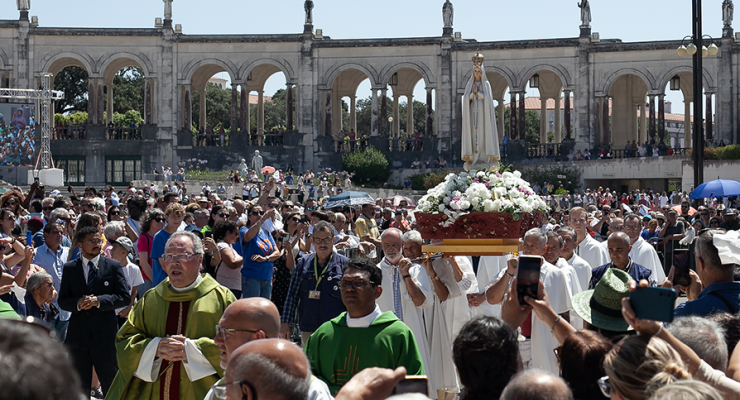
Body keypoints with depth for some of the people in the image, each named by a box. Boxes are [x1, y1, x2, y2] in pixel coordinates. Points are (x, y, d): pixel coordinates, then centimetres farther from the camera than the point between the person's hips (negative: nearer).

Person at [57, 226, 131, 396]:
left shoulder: (113, 266, 2)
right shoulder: (69, 268, 7)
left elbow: (125, 297, -3)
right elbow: (62, 301, 7)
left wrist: (99, 301, -16)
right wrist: (78, 303, -15)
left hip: (105, 333, -2)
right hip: (78, 336, 2)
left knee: (110, 384, 5)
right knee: (80, 387, 11)